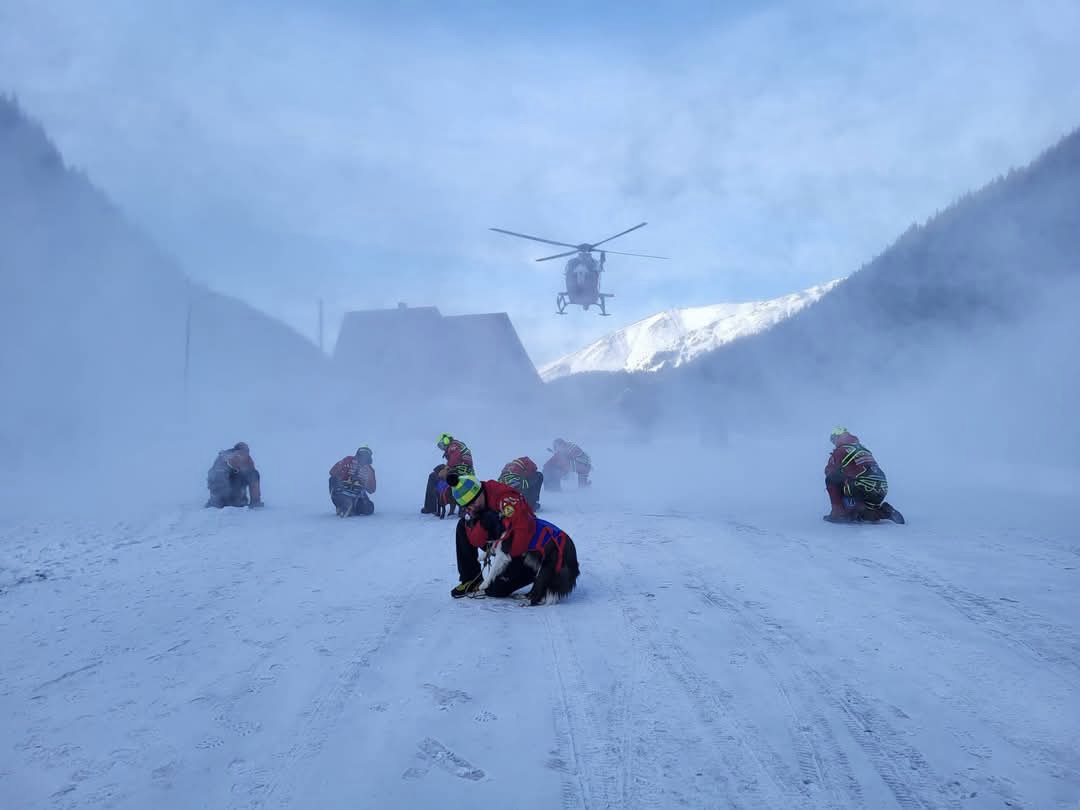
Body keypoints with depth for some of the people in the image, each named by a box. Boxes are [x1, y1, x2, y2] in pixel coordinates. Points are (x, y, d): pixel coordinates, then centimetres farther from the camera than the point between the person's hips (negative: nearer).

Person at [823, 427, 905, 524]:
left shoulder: (840, 450, 2)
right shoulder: (863, 448, 23)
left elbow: (828, 471, 15)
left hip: (863, 490, -7)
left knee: (831, 479, 9)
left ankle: (838, 514, 4)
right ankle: (885, 512, 10)